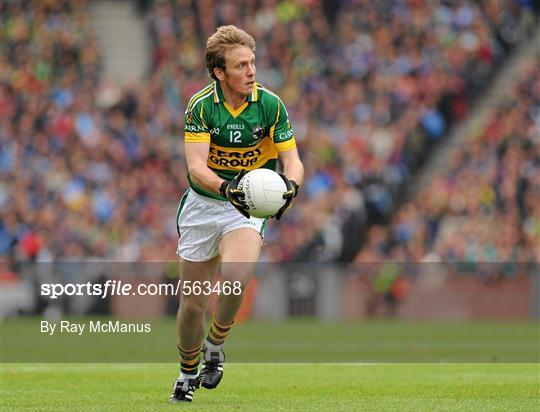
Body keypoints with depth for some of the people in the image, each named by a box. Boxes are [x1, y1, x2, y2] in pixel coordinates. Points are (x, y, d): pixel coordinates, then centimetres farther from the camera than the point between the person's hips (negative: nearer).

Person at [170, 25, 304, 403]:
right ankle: (188, 373, 31)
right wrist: (224, 187, -42)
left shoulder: (270, 104, -10)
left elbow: (293, 161, -8)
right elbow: (196, 166, -22)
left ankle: (215, 347, -3)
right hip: (202, 204, 1)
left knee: (235, 275, -29)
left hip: (249, 206, -1)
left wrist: (291, 184, -32)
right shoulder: (201, 106, -14)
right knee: (193, 301, 4)